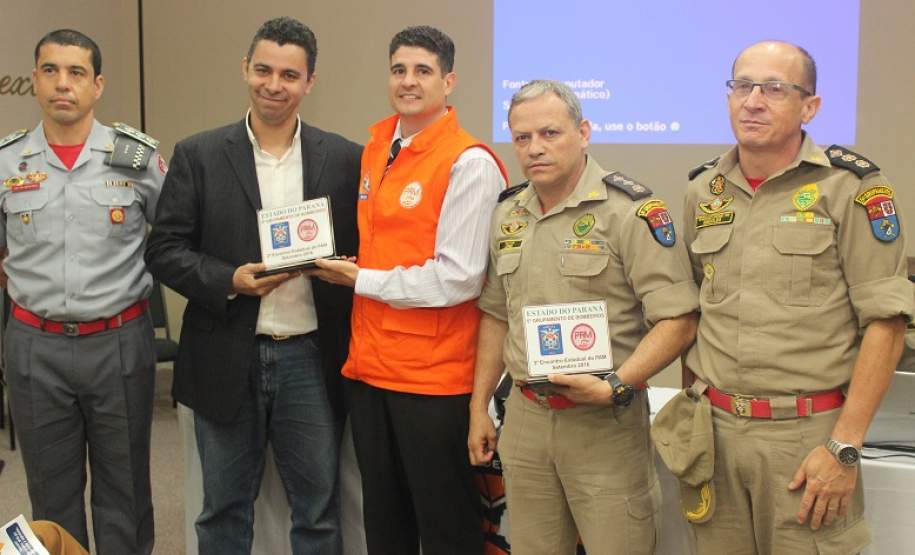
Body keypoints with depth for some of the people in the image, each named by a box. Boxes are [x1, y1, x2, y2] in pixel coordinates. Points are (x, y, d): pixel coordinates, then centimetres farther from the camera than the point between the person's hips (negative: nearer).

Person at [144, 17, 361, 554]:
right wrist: (230, 281, -16)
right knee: (224, 510, 14)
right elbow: (164, 249, -2)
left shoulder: (345, 159, 1)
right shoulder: (198, 155, 0)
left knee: (317, 510, 11)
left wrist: (339, 269, -12)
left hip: (312, 359, 0)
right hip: (227, 360, 0)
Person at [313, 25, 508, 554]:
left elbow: (458, 278, -18)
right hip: (370, 365, 7)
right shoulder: (377, 144, 10)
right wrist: (343, 268, 10)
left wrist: (363, 281, -11)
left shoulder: (470, 163, -13)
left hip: (435, 376, -7)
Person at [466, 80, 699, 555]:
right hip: (523, 420, 6)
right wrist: (479, 406, 14)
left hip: (604, 422, -5)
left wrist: (614, 386, -23)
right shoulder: (506, 214, 9)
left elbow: (677, 320, -14)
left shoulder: (630, 210, -11)